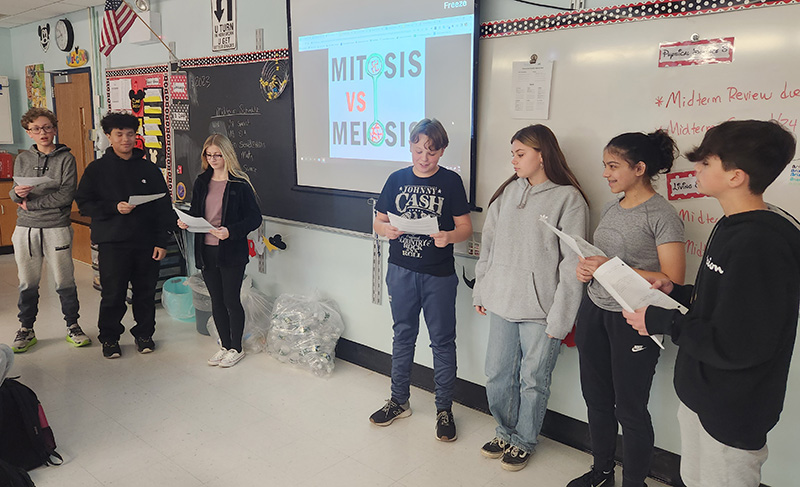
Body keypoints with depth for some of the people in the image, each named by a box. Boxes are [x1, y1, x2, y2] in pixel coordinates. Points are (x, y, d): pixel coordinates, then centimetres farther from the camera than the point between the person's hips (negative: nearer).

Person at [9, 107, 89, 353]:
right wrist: (17, 192, -17)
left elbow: (66, 195, -11)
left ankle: (73, 326, 18)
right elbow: (16, 195, 6)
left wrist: (31, 204, -10)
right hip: (25, 229, 3)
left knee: (65, 282, 3)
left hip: (57, 228, -3)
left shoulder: (66, 158, -1)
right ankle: (26, 330, 23)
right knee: (27, 284, 10)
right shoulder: (22, 159, 9)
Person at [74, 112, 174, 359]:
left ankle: (144, 333, 26)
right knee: (112, 294, 3)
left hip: (146, 243, 2)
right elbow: (84, 203, 1)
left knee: (146, 292, 9)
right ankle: (109, 337, 21)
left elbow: (164, 207, 6)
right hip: (112, 243, -1)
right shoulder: (97, 169, 4)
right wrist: (114, 208, -15)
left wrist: (161, 241, 0)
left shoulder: (150, 169, 7)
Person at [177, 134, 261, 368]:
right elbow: (195, 213, 17)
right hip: (206, 251, 6)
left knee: (232, 300, 3)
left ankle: (236, 348, 20)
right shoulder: (201, 182, 9)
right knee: (216, 301, 14)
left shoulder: (240, 184, -9)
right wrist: (185, 222, -5)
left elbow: (255, 218, -11)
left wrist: (231, 231, -24)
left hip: (231, 252, -5)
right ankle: (225, 345, 29)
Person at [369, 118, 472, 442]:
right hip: (401, 270, 3)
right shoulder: (397, 179, 5)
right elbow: (377, 221, 7)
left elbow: (466, 227, -3)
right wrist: (387, 229, -16)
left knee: (442, 340, 5)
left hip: (439, 274, -2)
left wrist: (449, 236, -25)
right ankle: (399, 401, 31)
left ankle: (444, 409, 20)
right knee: (403, 335, 15)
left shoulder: (450, 182, -2)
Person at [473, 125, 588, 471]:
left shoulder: (568, 199, -9)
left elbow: (572, 264, -11)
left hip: (539, 309, -5)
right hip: (502, 301, 5)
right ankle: (505, 433, 37)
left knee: (533, 380, 8)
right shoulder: (508, 192, 8)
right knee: (497, 374, 14)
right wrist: (481, 290, 13)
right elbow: (489, 244, 14)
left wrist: (559, 318, -14)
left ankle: (523, 442, 31)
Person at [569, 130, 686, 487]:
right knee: (596, 398, 16)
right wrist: (586, 267, -1)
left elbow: (672, 280, -16)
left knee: (630, 409, 4)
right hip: (594, 311, 7)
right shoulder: (611, 209, 10)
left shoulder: (662, 215, -12)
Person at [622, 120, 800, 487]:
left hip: (730, 415, -9)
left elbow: (737, 346, -28)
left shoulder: (761, 243, -27)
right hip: (702, 394, 9)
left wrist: (661, 322, -19)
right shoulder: (732, 226, 5)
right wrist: (678, 292, 2)